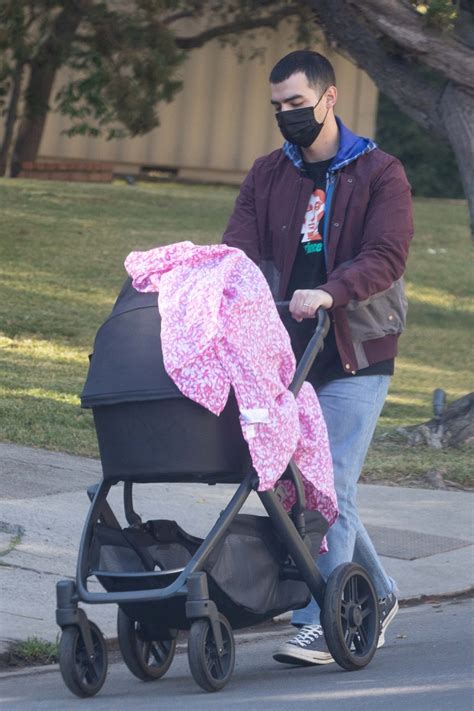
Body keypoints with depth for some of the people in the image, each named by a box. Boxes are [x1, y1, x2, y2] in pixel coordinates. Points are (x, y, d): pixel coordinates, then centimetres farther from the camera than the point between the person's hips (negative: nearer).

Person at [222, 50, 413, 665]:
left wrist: (331, 292, -32)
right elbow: (239, 247, 2)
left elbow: (385, 256, -14)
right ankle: (377, 596, 26)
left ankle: (323, 625, -11)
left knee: (331, 487, -11)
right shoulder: (267, 176, 13)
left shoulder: (379, 174, -2)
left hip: (356, 356, -5)